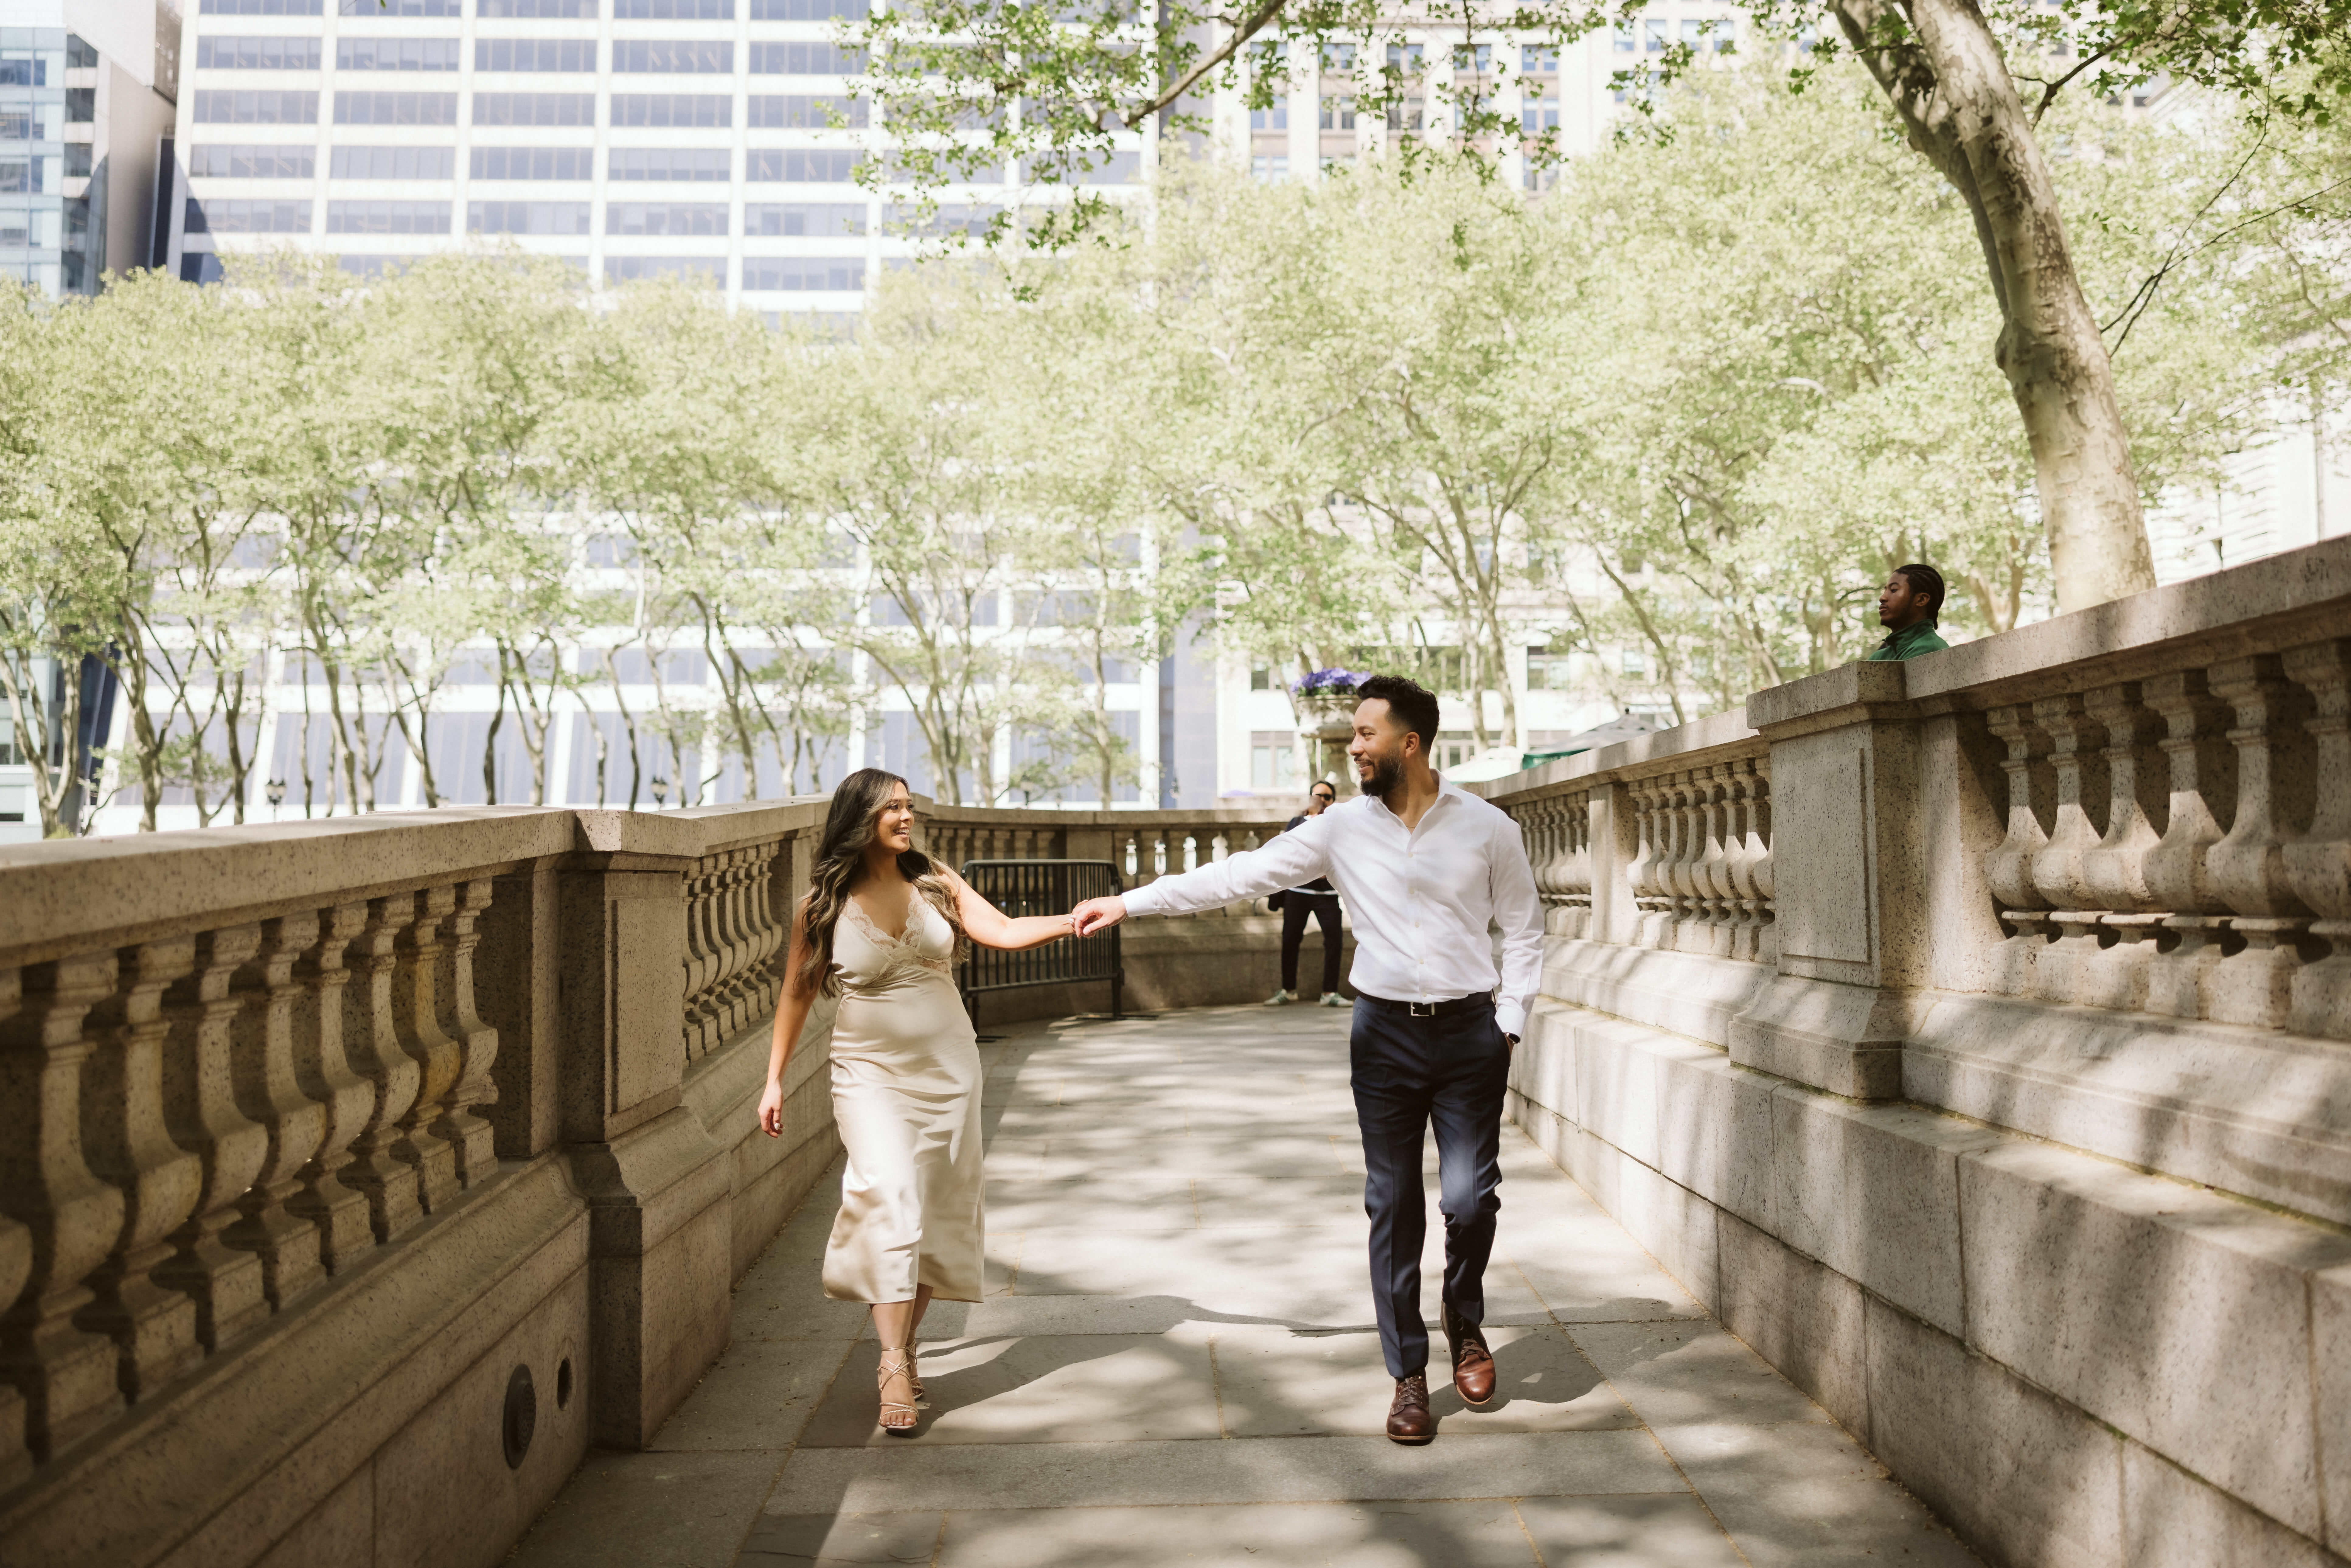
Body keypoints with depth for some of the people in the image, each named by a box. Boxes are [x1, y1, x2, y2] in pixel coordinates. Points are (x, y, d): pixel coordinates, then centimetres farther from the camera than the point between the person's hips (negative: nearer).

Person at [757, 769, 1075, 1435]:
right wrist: (774, 1080, 4)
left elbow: (1005, 931, -7)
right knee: (891, 1199, -17)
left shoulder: (934, 883, 1)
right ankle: (893, 1369, -14)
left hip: (946, 1066, 4)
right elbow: (797, 993, 3)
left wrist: (1072, 920, -23)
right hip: (870, 1072, -4)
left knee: (938, 1208, 7)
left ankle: (906, 1346, 22)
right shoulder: (824, 905, -6)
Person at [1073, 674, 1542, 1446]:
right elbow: (1240, 874, 3)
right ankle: (1408, 1375, 17)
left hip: (1469, 1033, -1)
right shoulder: (1342, 829, 1)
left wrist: (1509, 1023, -3)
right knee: (1392, 1206, 4)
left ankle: (1465, 1320, 26)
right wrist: (1128, 903, 1)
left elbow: (1523, 931, 5)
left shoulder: (1487, 828, -3)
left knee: (1469, 1195, -6)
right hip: (1385, 1033, 2)